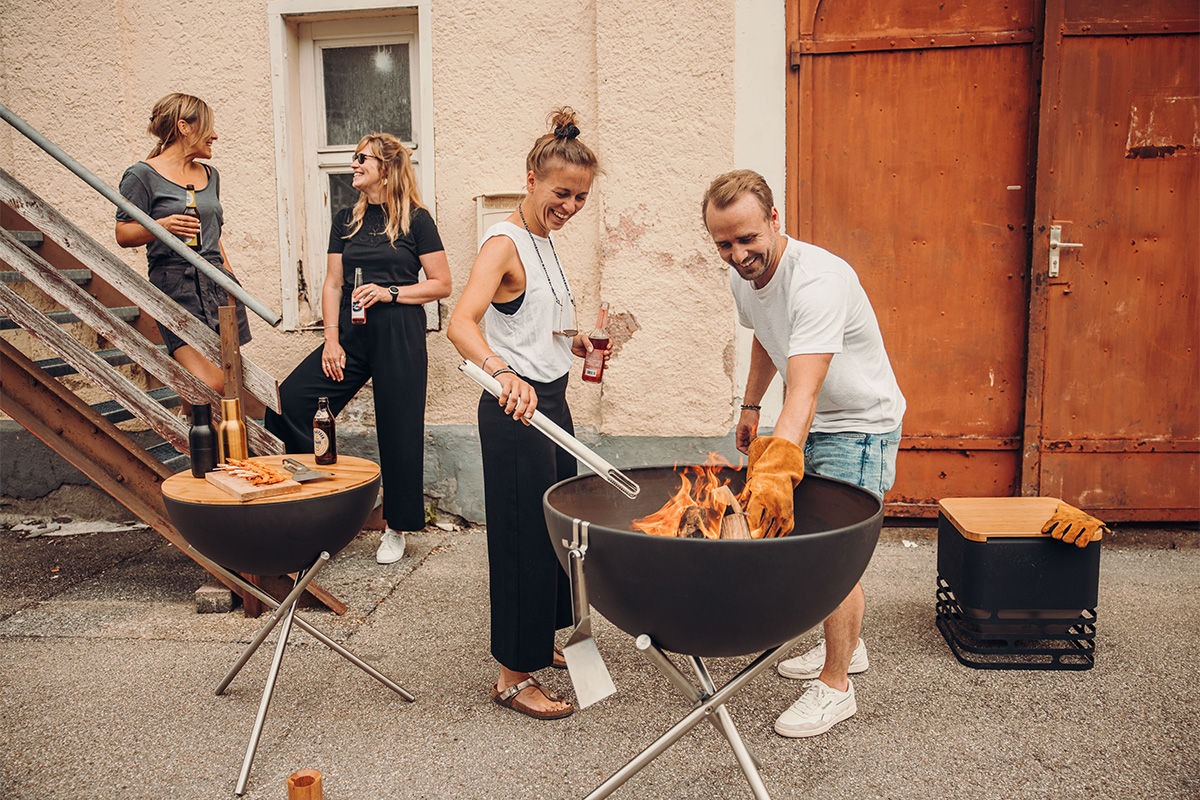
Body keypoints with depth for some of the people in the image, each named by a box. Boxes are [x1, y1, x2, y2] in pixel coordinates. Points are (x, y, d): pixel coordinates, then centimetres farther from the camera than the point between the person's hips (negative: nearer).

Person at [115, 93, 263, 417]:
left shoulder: (209, 174, 19)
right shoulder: (142, 175, -1)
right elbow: (124, 235, -3)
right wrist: (163, 226, -20)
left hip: (218, 283, 6)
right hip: (176, 286, -6)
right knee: (211, 384, -19)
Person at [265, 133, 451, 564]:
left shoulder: (416, 219, 0)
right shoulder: (346, 219, 15)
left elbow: (442, 285, 0)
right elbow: (332, 284, 12)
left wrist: (390, 293, -12)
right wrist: (332, 339, 2)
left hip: (400, 334, -5)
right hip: (351, 333, 5)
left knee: (399, 432, 0)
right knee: (289, 400, -12)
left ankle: (397, 529, 16)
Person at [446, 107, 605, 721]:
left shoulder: (545, 240, 13)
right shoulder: (504, 243, -16)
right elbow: (460, 324, -33)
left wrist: (578, 341, 10)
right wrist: (504, 374, -50)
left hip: (551, 400, 9)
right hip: (516, 410, -9)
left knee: (555, 525, 17)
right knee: (523, 536, -2)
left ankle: (537, 642, 35)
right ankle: (512, 676, 12)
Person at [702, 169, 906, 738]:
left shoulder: (818, 280, -33)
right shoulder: (743, 278, -6)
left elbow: (803, 390, -44)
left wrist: (776, 467, -55)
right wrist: (750, 406, 20)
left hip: (860, 424, -8)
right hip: (808, 424, 9)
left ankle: (835, 687, 8)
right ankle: (845, 647, 36)